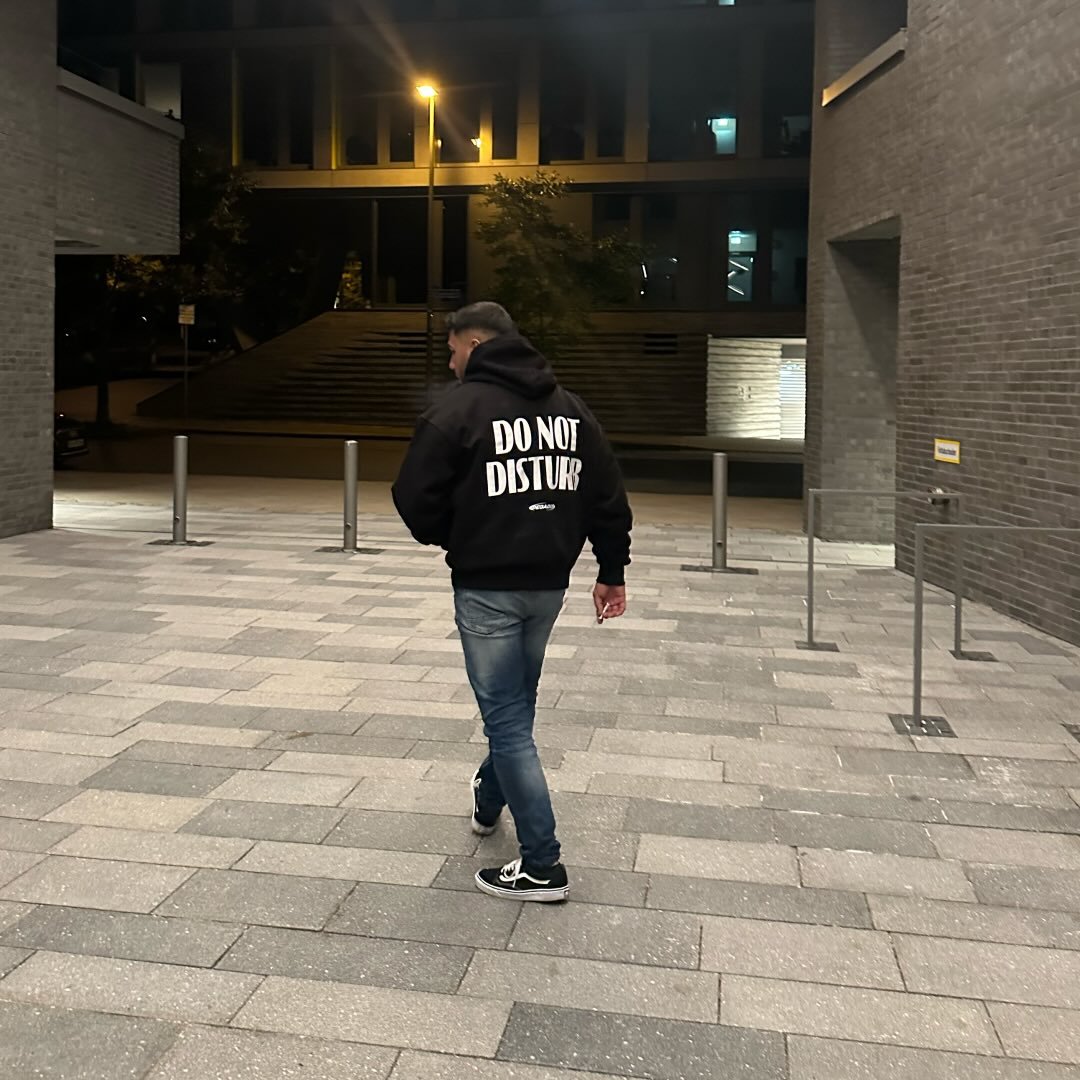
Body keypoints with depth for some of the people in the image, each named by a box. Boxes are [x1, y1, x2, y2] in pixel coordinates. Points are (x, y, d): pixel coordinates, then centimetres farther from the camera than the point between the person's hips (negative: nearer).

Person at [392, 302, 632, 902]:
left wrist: (445, 537, 9)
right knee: (516, 703, 24)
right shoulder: (570, 408, 8)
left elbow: (416, 499, -12)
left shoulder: (459, 409, -11)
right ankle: (491, 802, 45)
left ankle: (542, 865, 1)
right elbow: (609, 496, 7)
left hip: (487, 587, -6)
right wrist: (612, 571, 14)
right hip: (550, 583, 7)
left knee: (506, 717, -1)